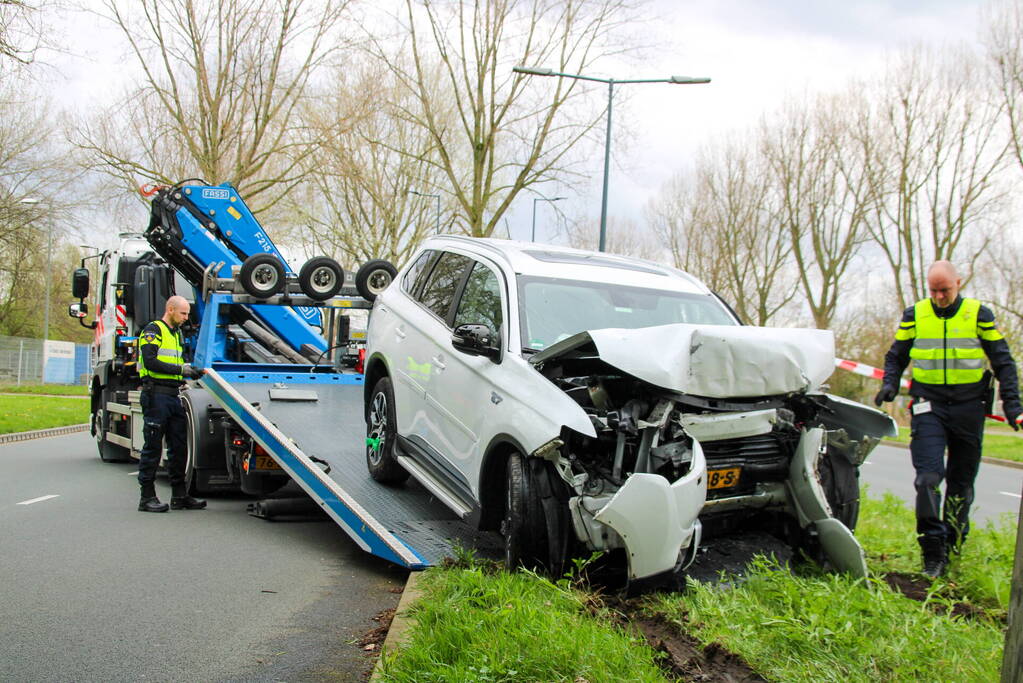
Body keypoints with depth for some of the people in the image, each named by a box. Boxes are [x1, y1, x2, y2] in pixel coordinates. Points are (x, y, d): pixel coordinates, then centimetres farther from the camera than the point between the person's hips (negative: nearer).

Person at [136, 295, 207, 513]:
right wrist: (180, 369, -18)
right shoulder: (153, 330, -6)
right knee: (153, 446, -3)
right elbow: (150, 362, -18)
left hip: (173, 396, 9)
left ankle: (180, 495, 15)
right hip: (156, 395, -9)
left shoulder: (176, 333, 22)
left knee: (179, 446, 9)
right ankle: (147, 497, 4)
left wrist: (191, 371, 7)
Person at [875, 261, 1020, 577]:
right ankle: (933, 553, -10)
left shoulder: (979, 314, 4)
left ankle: (952, 544, 23)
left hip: (969, 408, 1)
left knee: (961, 480, 9)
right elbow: (896, 356, 15)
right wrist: (889, 384, -3)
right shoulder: (914, 315, 6)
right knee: (928, 476, -14)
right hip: (928, 406, 0)